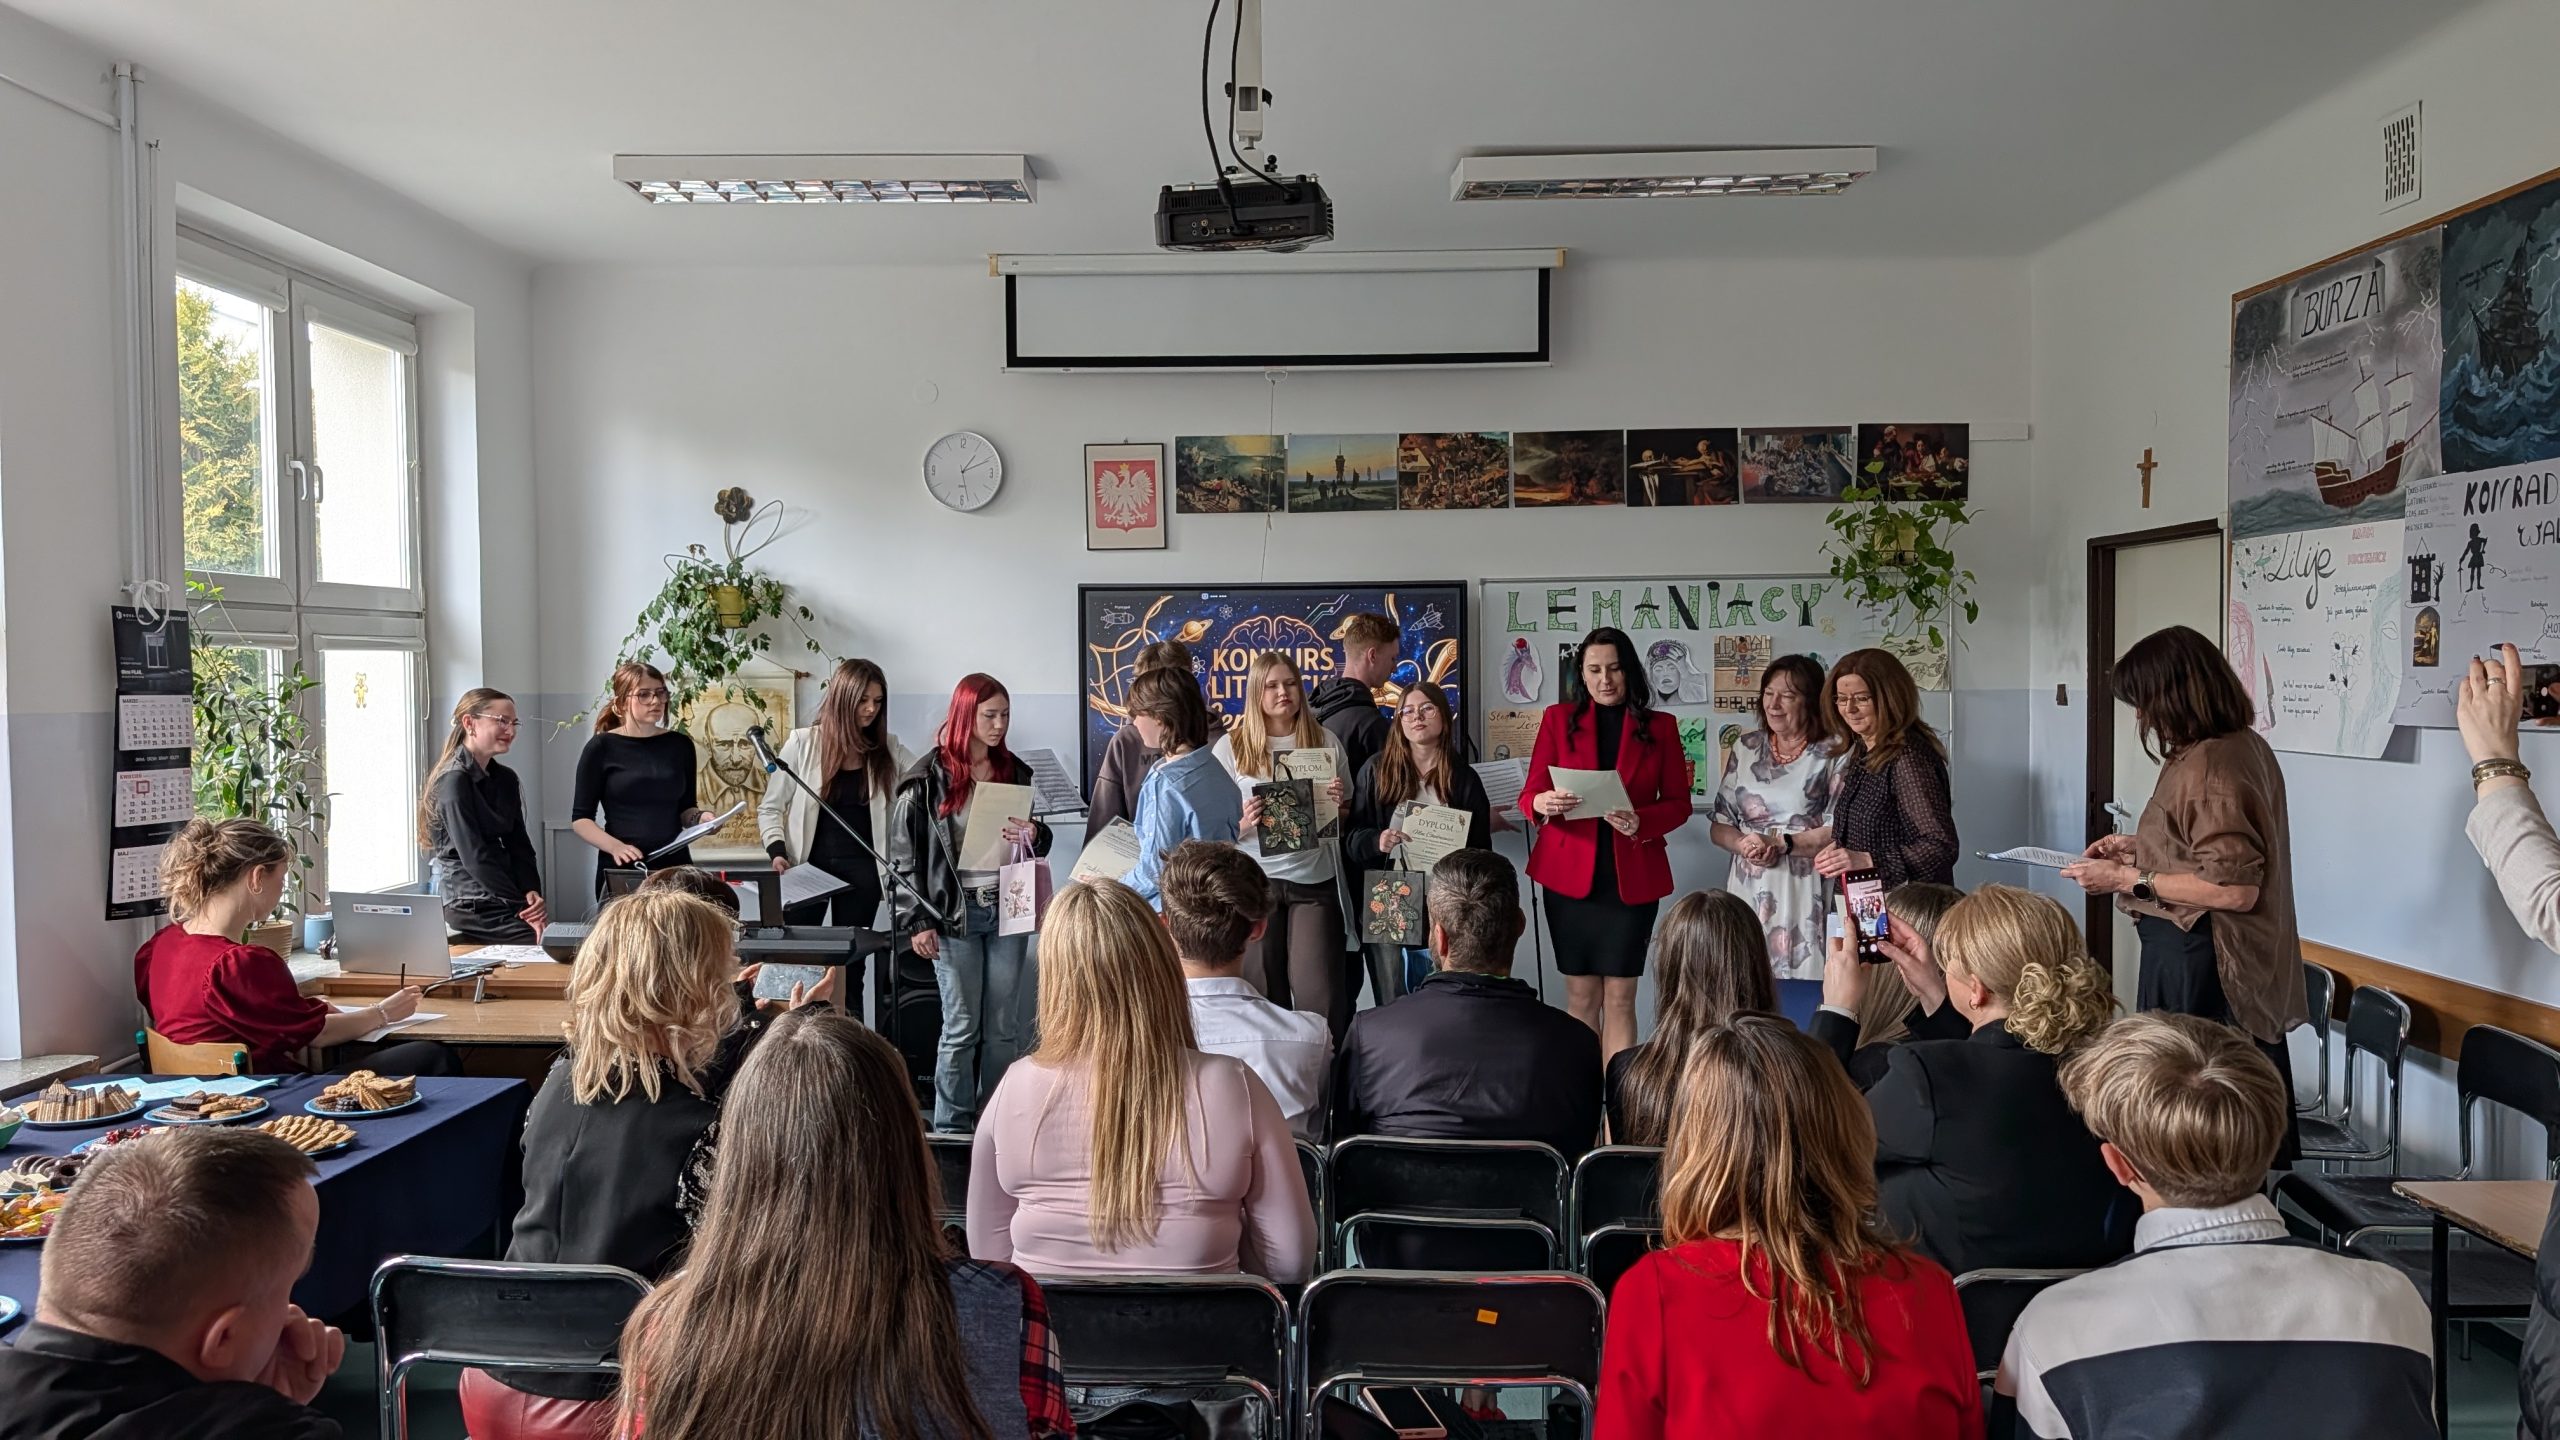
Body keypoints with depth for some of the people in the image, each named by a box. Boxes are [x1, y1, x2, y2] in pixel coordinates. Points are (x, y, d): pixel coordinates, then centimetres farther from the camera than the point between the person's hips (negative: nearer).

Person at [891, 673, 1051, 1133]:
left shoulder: (1016, 772, 10)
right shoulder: (929, 777, -3)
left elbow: (1041, 840, 18)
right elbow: (903, 852, -4)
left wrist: (1033, 836, -6)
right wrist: (916, 921, -9)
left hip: (1008, 911, 4)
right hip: (955, 914, -4)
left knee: (1003, 1029, 7)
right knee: (961, 1028, 0)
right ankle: (951, 1130, 11)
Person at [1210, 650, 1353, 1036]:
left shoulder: (1325, 741, 7)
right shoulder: (1230, 747, 1)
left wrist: (1337, 805, -6)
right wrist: (1244, 824, -17)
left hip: (1314, 880, 1)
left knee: (1319, 993, -3)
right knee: (1263, 992, 4)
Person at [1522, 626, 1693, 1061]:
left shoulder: (1660, 726, 6)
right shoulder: (1558, 719, 5)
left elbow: (1678, 803, 3)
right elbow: (1529, 796, 1)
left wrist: (1641, 822, -17)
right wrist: (1544, 803, -23)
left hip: (1632, 876, 0)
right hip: (1569, 873, 0)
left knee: (1619, 998, 1)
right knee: (1581, 995, 5)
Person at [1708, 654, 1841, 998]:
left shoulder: (1832, 754, -2)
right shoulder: (1744, 749, 11)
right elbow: (1719, 825, 12)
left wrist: (1779, 842, -14)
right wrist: (1744, 844, -8)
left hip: (1805, 897, -3)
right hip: (1749, 895, 4)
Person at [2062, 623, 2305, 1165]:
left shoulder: (2208, 767, -20)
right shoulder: (2247, 746, 11)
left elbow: (2235, 889, -23)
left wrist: (2130, 880, -17)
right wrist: (2142, 848, 17)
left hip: (2198, 966, -10)